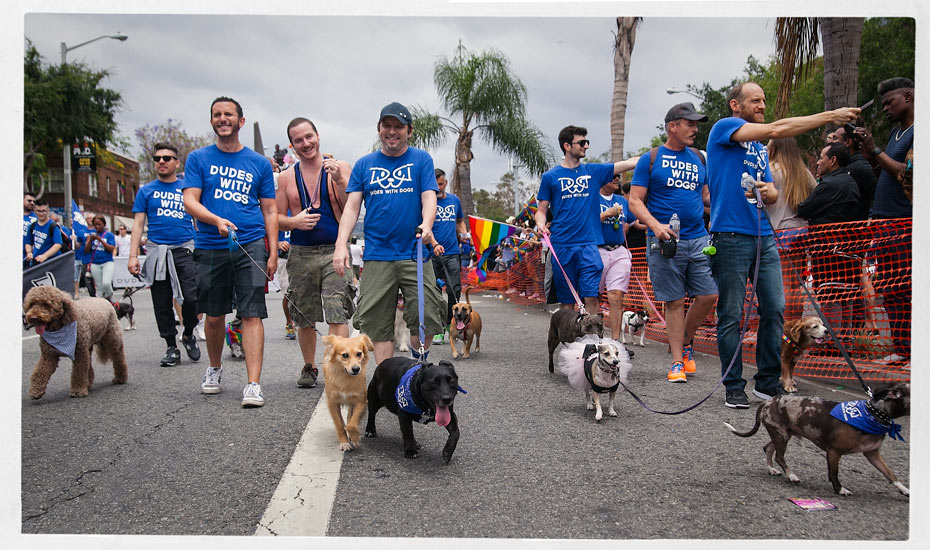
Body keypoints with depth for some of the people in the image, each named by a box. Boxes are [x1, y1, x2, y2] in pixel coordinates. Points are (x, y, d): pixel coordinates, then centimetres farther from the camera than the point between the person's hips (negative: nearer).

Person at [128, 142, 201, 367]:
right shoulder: (146, 191, 11)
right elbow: (138, 224, 7)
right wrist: (133, 255, -4)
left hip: (185, 249, -1)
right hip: (157, 251, 1)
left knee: (191, 298, -14)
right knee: (162, 304, 3)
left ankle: (188, 335, 12)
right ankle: (171, 347, 15)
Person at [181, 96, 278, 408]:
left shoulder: (259, 163, 11)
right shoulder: (198, 159, 9)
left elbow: (269, 211, 11)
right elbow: (189, 201, -1)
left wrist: (273, 253, 3)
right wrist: (217, 220, -21)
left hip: (251, 246, -1)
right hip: (210, 248, 1)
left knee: (251, 314, -9)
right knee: (214, 316, 11)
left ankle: (253, 384, -10)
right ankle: (214, 368, 34)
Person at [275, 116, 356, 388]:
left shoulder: (340, 168, 3)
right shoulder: (286, 177, 9)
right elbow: (276, 217, 12)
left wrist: (340, 181, -18)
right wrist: (294, 222, -9)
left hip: (335, 251, -3)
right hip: (301, 253, 3)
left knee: (337, 313, -13)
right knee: (304, 317, 12)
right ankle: (309, 367, 29)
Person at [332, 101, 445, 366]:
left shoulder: (421, 159, 8)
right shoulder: (364, 164, 12)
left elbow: (429, 198, -2)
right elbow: (352, 207, 7)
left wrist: (426, 225, -23)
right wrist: (341, 244, -6)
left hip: (414, 254, -1)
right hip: (376, 256, 1)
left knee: (427, 317, -8)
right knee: (377, 323, 0)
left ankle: (419, 364, 20)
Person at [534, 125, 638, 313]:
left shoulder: (593, 171, 10)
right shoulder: (551, 176, 5)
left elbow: (628, 163, 5)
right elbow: (541, 210, 8)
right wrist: (541, 225, -13)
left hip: (588, 243, 1)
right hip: (561, 245, -1)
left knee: (591, 296, -8)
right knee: (566, 300, 5)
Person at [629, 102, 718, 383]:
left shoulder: (699, 158, 15)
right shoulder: (651, 159, 1)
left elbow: (707, 196, 20)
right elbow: (635, 201, -2)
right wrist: (656, 225, -18)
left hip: (698, 238, 4)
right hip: (665, 241, -4)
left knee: (708, 295, -1)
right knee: (675, 301, 0)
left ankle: (686, 342, 23)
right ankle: (678, 361, 10)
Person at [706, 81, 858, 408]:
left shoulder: (760, 148, 23)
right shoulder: (724, 127, 0)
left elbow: (772, 193, 23)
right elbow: (776, 130, -13)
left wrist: (769, 191, -2)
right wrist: (828, 116, -13)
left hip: (764, 237, 7)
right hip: (731, 237, -7)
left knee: (774, 310, 3)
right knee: (731, 316, -1)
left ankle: (768, 382, 14)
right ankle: (734, 387, 8)